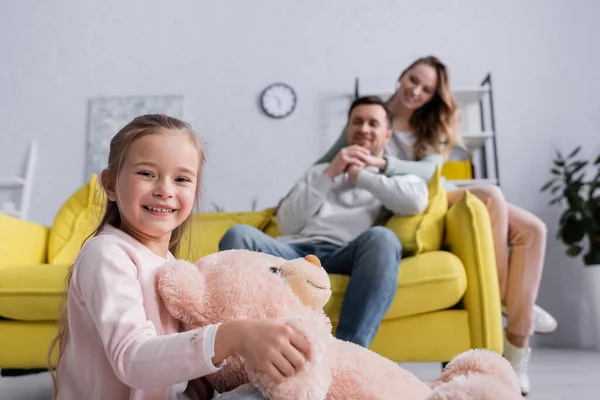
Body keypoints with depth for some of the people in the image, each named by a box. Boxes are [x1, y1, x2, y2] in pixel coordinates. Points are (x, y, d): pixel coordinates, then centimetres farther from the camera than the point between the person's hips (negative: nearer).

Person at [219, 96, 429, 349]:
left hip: (345, 256, -2)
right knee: (239, 235, -27)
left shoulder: (395, 173, 25)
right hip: (296, 250, 2)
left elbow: (416, 202, -2)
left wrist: (360, 177, 9)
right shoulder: (319, 171, 31)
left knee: (382, 238, -35)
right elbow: (286, 223, 15)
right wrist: (329, 174, 9)